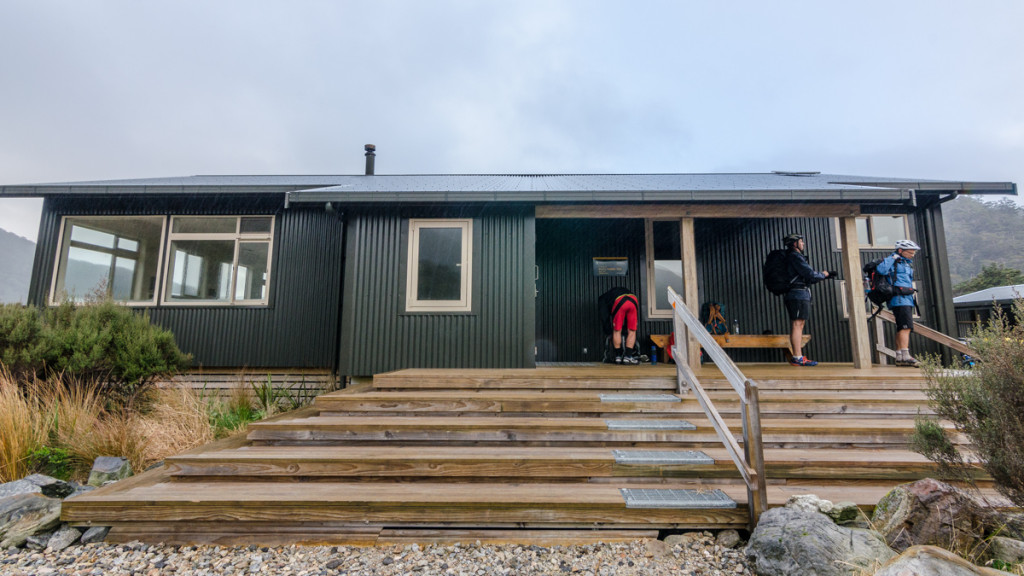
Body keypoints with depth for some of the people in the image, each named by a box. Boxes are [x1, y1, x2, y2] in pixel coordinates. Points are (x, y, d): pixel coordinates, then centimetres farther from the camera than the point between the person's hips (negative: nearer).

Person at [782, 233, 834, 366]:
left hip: (796, 295, 10)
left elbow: (807, 278, 28)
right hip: (798, 294, -10)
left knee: (798, 326, 9)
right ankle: (797, 358, -12)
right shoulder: (795, 257, -8)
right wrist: (823, 274, 6)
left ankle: (799, 357, 12)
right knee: (797, 325, -11)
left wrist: (826, 275, 22)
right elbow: (810, 274, -13)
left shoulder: (793, 257, 24)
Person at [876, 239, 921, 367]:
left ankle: (899, 357, 11)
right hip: (899, 299, -10)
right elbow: (881, 270, -27)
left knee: (901, 329, 9)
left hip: (907, 299, 10)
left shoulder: (907, 263, 24)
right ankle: (905, 356, -22)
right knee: (906, 327, -18)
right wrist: (892, 257, -17)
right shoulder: (894, 262, -5)